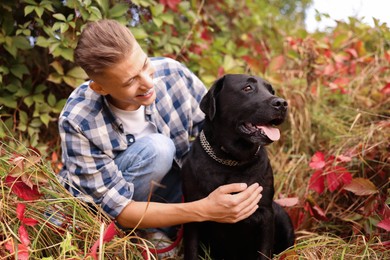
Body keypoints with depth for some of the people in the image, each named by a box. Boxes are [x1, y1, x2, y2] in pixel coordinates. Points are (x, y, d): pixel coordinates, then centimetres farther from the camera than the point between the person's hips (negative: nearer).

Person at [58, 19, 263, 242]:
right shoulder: (79, 122, -30)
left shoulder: (172, 73, -21)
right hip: (109, 215, -4)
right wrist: (205, 210, -40)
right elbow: (119, 210, -29)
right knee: (156, 148, -32)